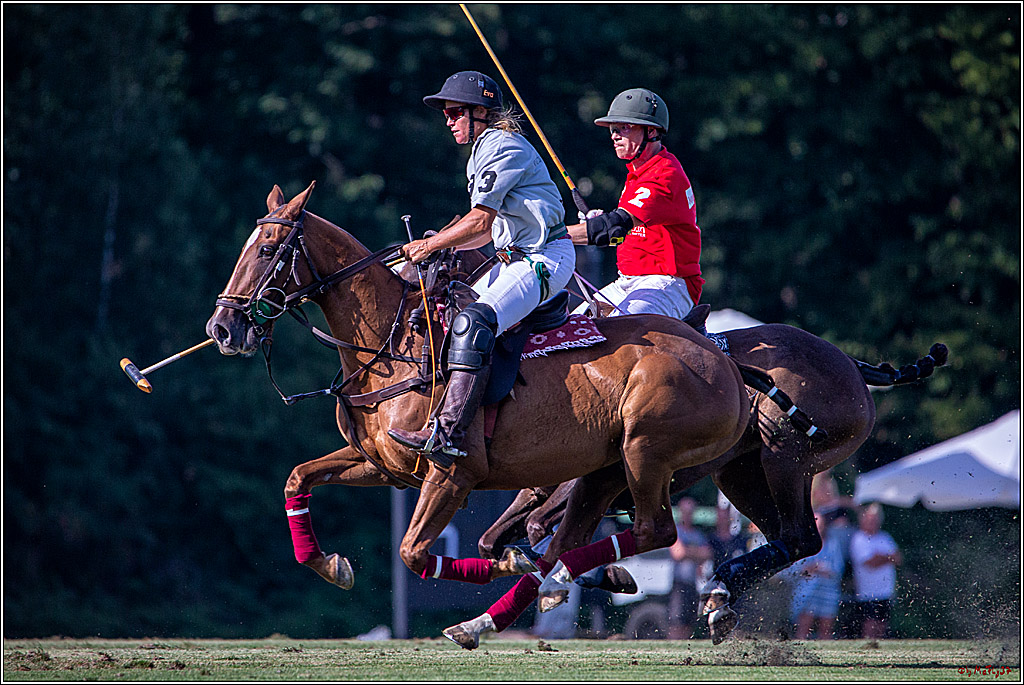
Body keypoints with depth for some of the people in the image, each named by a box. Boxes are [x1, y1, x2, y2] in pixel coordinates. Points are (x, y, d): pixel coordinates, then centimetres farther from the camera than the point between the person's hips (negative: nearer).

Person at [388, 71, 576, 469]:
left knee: (472, 323, -29)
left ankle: (447, 434, -39)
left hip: (545, 258, -11)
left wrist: (430, 246, -11)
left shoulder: (502, 148, -12)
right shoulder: (484, 151, 21)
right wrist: (443, 245, 10)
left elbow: (480, 221, -18)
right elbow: (489, 231, 23)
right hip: (519, 258, 11)